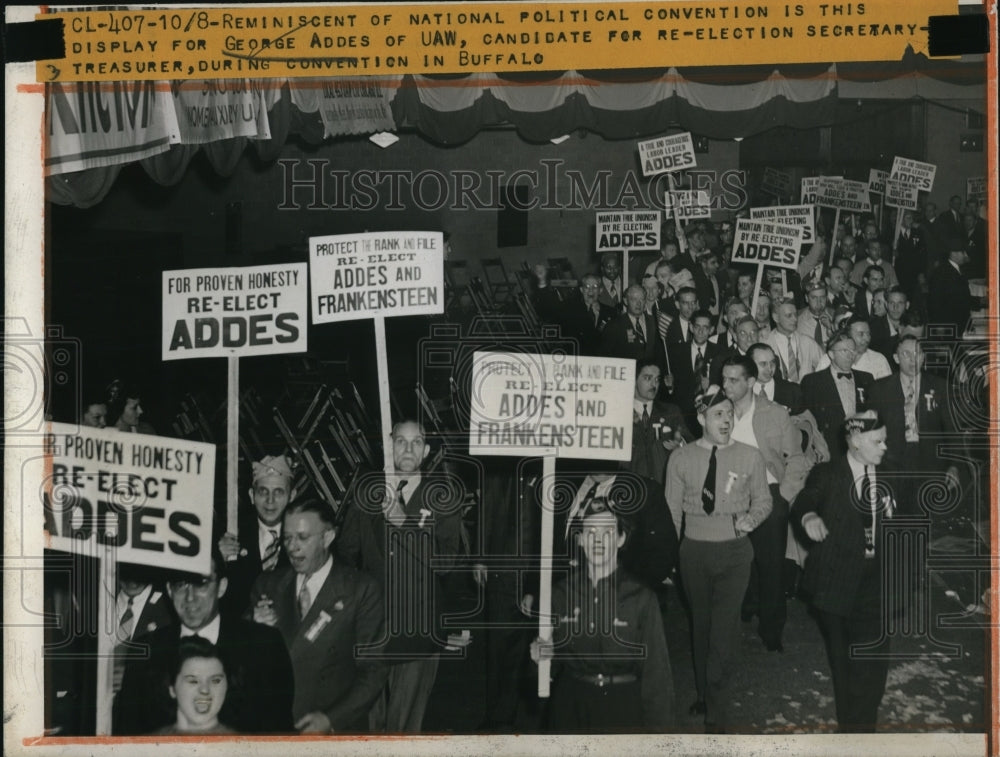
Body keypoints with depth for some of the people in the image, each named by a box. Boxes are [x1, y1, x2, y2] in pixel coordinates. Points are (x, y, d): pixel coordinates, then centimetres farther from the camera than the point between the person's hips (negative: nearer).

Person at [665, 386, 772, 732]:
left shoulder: (749, 457, -1)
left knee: (724, 629, -8)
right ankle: (704, 694, 29)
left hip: (734, 551, -2)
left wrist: (750, 518, -12)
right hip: (694, 551, 2)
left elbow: (763, 500, 8)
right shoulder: (681, 458, 1)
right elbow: (672, 509, 7)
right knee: (700, 625, 13)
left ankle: (716, 711, -1)